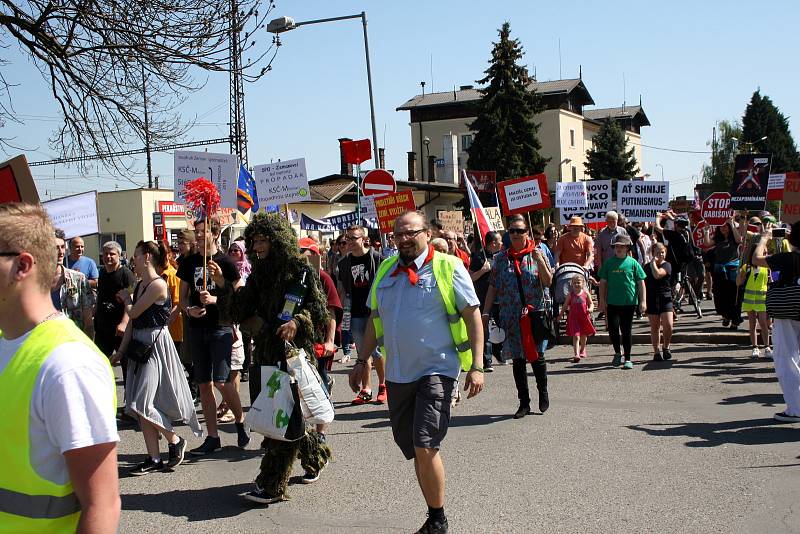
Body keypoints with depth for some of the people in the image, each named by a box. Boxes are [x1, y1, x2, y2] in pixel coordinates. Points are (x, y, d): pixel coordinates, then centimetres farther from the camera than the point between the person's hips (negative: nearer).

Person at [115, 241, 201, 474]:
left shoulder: (158, 285, -14)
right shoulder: (140, 285, 13)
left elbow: (133, 313, -13)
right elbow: (132, 323, 14)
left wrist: (126, 299, 8)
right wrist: (121, 351, 12)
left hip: (156, 344, -9)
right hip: (140, 345, 9)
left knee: (143, 402, -12)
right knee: (139, 407, 7)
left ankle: (175, 441, 8)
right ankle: (154, 459, 13)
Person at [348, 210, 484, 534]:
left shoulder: (448, 267, -5)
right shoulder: (386, 270, 10)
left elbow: (472, 315, -6)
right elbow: (375, 320, 20)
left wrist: (476, 365, -12)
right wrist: (361, 361, 19)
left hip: (437, 371, -6)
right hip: (397, 375, 6)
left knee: (425, 449, -14)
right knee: (415, 452, 12)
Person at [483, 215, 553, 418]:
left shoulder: (537, 254, 3)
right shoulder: (501, 258, 7)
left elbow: (548, 282, -2)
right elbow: (492, 287, 8)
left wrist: (540, 261, -15)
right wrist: (486, 312, 2)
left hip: (535, 313, -2)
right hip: (511, 316, 2)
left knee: (536, 356, 0)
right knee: (518, 360, 5)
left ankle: (543, 392, 26)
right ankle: (524, 403, 15)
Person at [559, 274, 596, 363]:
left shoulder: (586, 294, 0)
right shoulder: (570, 295, 0)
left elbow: (591, 303, 5)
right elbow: (565, 305, 9)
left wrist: (590, 309, -16)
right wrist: (560, 315, 7)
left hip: (584, 317, 2)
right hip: (573, 318, -2)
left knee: (584, 335, 19)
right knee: (576, 336, -13)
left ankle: (582, 350, 44)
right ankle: (576, 354, -18)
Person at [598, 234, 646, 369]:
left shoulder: (632, 263, 0)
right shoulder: (609, 262, 4)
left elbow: (641, 283, 2)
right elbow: (603, 282, 8)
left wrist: (643, 301, -3)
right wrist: (602, 301, 3)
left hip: (629, 302, -1)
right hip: (612, 302, 1)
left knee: (626, 331, 4)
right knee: (612, 328, -5)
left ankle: (627, 359, 15)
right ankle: (617, 352, 21)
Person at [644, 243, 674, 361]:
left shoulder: (667, 265, -2)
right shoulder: (647, 267, 7)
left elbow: (657, 274, -21)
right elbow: (643, 283, 14)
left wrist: (653, 262, -10)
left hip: (665, 298, -2)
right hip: (652, 299, 2)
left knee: (668, 325, -13)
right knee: (655, 328, 6)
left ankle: (666, 347, 10)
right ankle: (657, 352, 15)